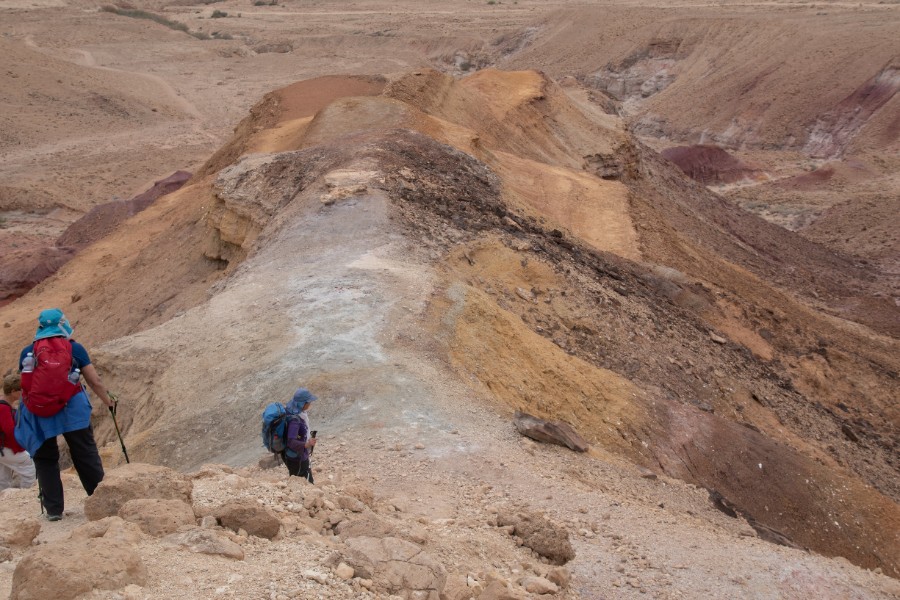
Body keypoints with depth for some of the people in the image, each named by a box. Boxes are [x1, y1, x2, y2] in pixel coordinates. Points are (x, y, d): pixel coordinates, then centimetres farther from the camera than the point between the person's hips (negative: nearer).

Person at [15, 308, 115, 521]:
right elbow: (94, 381, 4)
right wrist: (108, 400, 21)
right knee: (86, 456, 10)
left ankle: (54, 509, 12)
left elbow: (24, 384, 16)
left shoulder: (26, 352, 6)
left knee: (45, 460, 13)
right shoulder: (74, 348, 2)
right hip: (71, 410, -1)